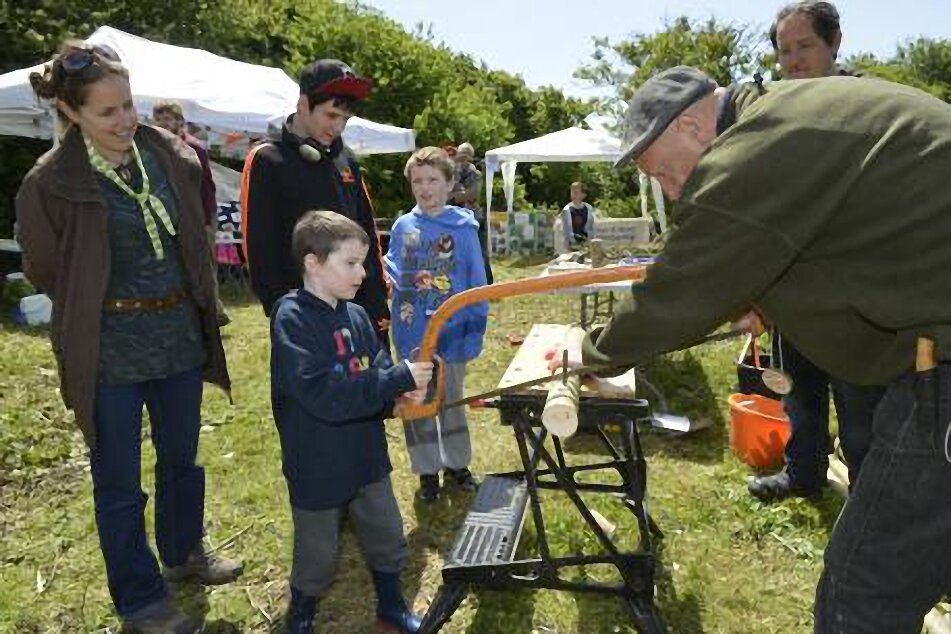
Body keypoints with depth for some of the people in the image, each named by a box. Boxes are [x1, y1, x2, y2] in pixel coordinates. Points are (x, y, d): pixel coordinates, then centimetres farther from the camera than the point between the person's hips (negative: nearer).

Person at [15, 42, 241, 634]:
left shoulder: (173, 156, -2)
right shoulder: (51, 183, -14)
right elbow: (46, 270, -1)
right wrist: (99, 313, 5)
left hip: (180, 335, 4)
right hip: (110, 350, -4)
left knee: (181, 456, 20)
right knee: (119, 480, 9)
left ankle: (185, 552, 43)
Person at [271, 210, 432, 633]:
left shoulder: (356, 316, -1)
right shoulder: (291, 320, -21)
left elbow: (378, 371, 2)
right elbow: (322, 394, -31)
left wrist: (403, 389, -21)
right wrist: (398, 380, -34)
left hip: (367, 455, 6)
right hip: (317, 467, -6)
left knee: (388, 539, 21)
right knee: (316, 555, 16)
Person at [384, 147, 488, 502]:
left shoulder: (463, 227, -8)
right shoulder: (402, 227, 0)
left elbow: (476, 281, -7)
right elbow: (397, 274, 8)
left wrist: (476, 329, -10)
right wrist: (383, 267, -15)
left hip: (451, 333, -2)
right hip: (413, 333, 3)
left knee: (452, 400, 15)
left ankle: (456, 464, 33)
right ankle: (427, 470, 29)